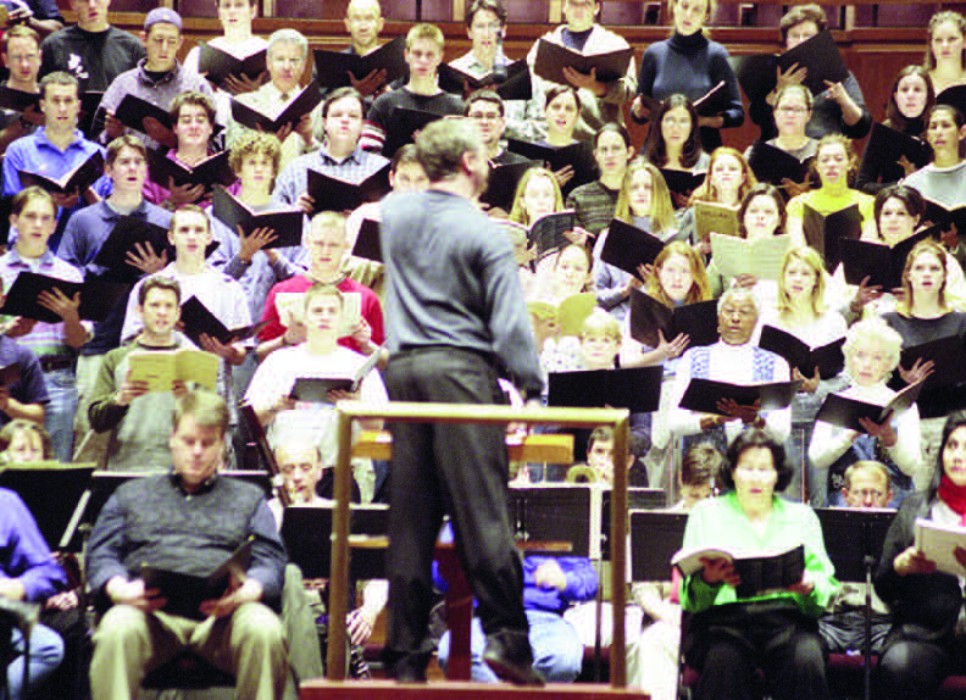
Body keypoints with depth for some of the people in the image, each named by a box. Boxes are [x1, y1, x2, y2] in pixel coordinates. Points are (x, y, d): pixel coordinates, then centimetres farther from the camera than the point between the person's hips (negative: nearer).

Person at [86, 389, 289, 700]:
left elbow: (270, 562, 14)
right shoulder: (131, 494, 31)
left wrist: (246, 592, -11)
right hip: (152, 610, 0)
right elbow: (100, 557, 17)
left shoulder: (248, 498, 30)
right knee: (117, 629, -37)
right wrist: (120, 589, -8)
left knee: (265, 631, -35)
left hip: (221, 613, 0)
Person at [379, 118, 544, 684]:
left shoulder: (394, 213, 8)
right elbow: (509, 325, -11)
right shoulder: (484, 234, -8)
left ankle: (406, 653, 7)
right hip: (462, 369, -5)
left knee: (410, 519, 7)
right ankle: (506, 636, -10)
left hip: (402, 367, 5)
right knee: (481, 510, -5)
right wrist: (533, 386, -4)